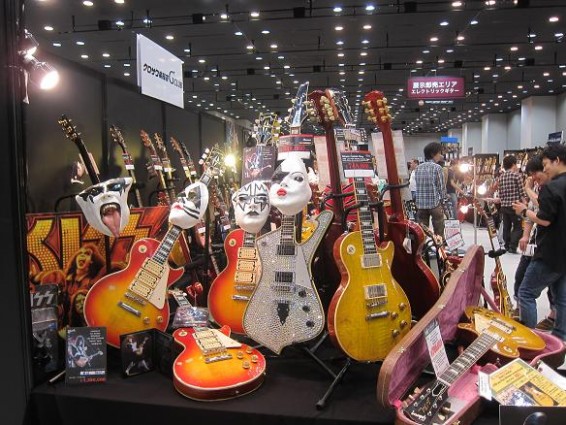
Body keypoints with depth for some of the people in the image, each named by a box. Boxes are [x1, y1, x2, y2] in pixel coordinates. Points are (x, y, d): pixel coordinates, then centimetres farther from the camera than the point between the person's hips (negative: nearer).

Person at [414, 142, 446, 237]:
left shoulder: (418, 168, 7)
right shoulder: (437, 167, -7)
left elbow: (417, 185, 8)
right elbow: (442, 187, -5)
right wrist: (442, 199, 10)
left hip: (420, 204, 5)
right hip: (435, 203, -4)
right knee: (439, 233, 7)